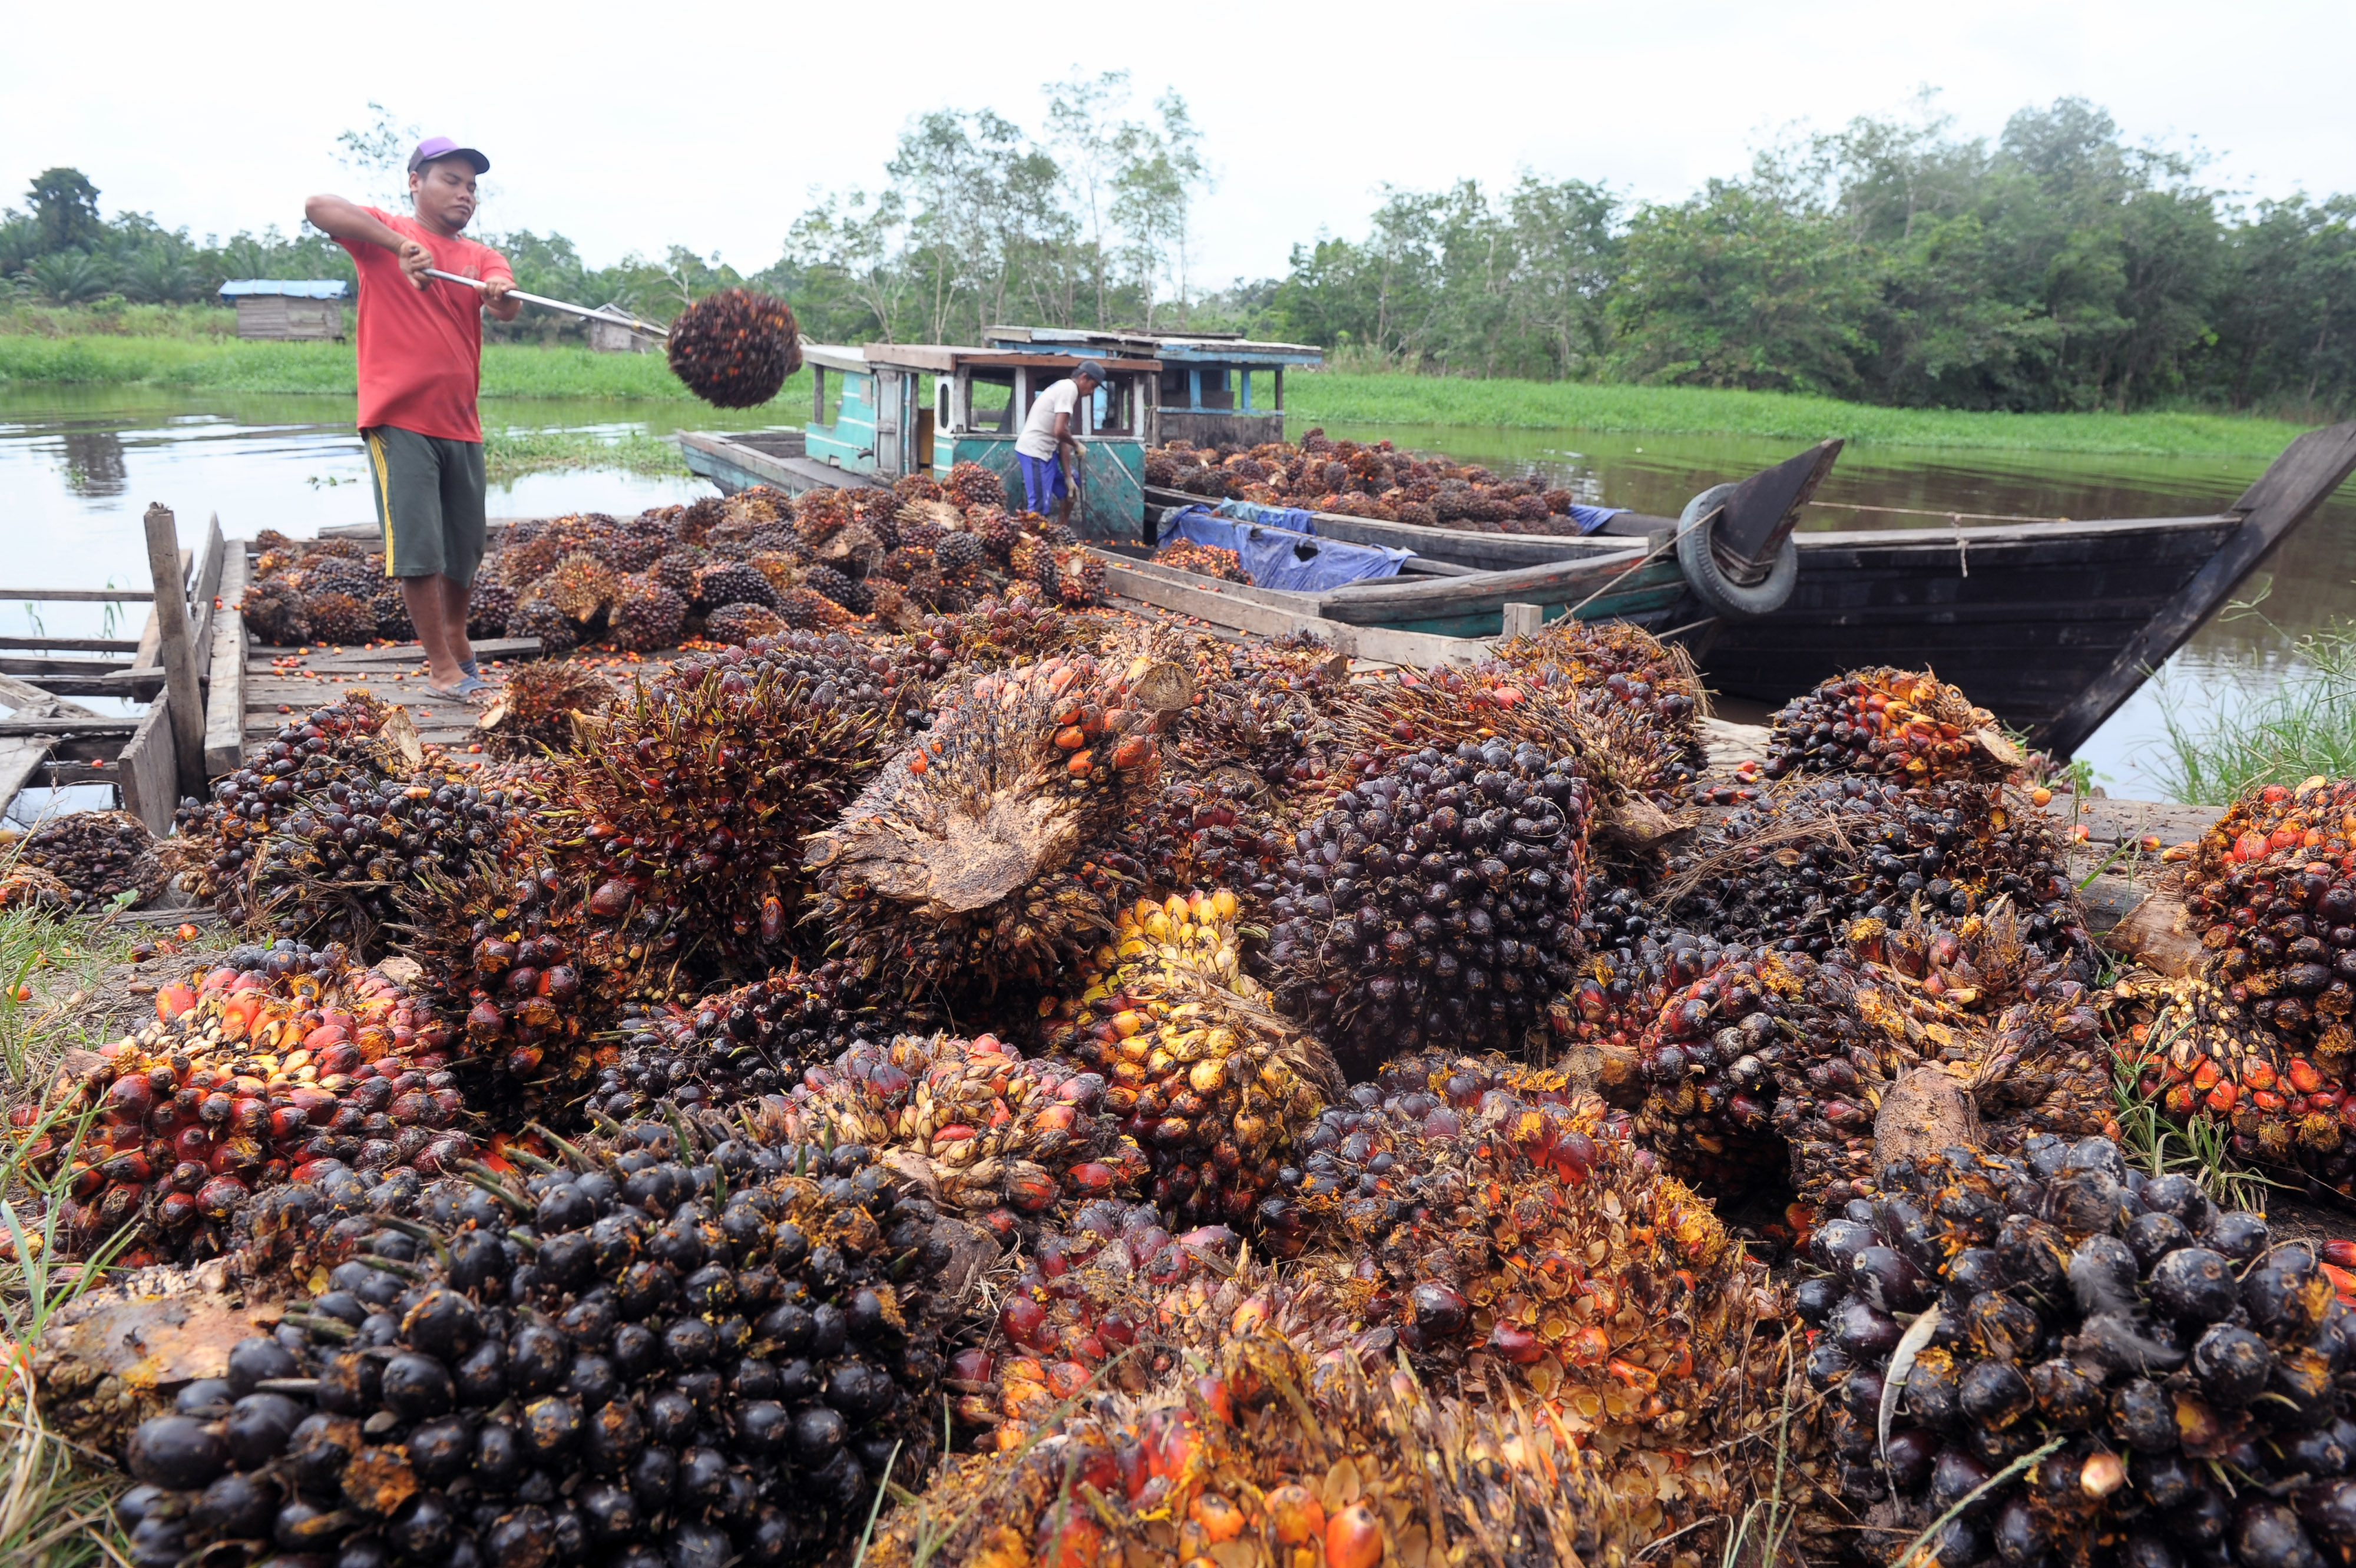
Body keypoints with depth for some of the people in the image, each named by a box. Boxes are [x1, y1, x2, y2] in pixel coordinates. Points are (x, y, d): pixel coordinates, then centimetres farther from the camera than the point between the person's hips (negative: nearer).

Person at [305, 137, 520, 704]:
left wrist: (500, 295, -32)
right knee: (418, 546, -8)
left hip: (461, 423, 5)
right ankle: (443, 670, -1)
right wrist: (398, 244, -25)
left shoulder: (481, 257, 13)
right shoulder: (384, 232, 3)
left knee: (466, 547, 13)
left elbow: (507, 308, -8)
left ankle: (456, 638, 36)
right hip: (399, 420, -5)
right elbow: (317, 207, -16)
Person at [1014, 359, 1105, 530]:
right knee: (1039, 508, -11)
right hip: (1035, 451, -10)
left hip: (1045, 451, 10)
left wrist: (1068, 477, 12)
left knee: (1068, 493, 21)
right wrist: (1076, 444, -2)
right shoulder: (1069, 388, -13)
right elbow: (1060, 431, -24)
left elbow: (1062, 439, 16)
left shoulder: (1065, 389, 18)